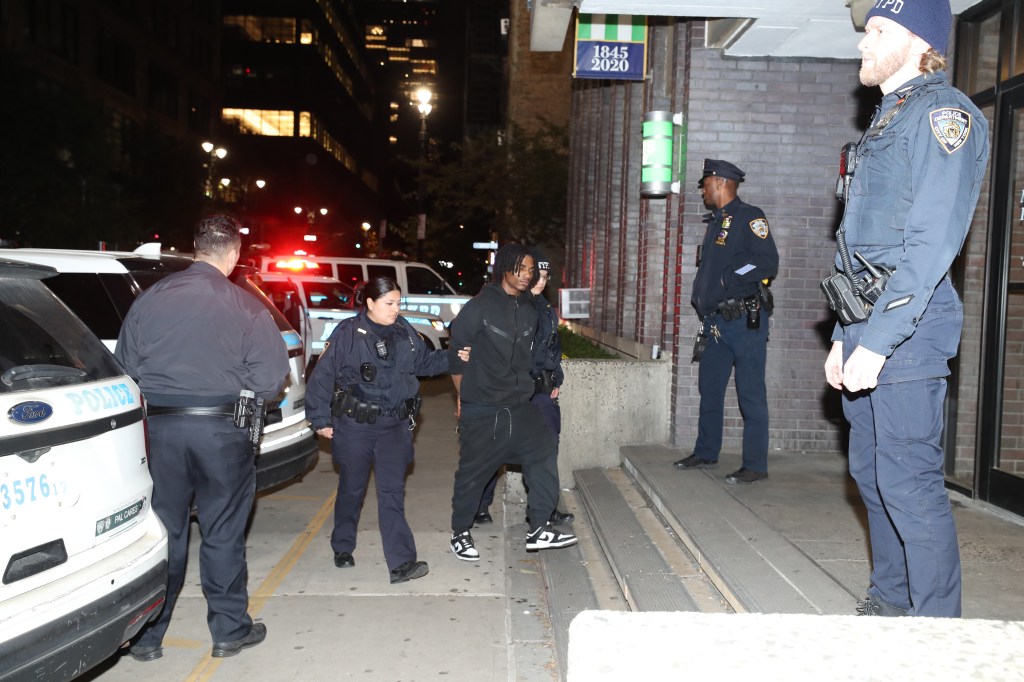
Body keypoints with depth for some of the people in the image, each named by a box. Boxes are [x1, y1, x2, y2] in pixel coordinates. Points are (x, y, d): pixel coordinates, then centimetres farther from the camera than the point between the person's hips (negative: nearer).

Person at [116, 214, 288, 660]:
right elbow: (271, 378, -8)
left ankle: (147, 636, 22)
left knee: (161, 532, 13)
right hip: (222, 431, -3)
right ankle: (229, 629, 21)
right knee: (222, 533, 9)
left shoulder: (150, 299, 2)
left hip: (160, 428, 3)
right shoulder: (245, 307, -9)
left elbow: (125, 367, 8)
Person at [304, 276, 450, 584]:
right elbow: (321, 376, -8)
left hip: (395, 424, 3)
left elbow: (425, 362, 17)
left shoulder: (404, 331, 3)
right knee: (352, 488, 13)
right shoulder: (347, 333, -11)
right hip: (354, 425, -3)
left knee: (393, 491, -1)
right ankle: (342, 547, 35)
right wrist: (321, 419, -7)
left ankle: (401, 562, -2)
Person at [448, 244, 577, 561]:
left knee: (544, 451, -5)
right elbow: (456, 354, -4)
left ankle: (539, 529, 3)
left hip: (519, 406, 6)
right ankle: (460, 534, 24)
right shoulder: (480, 307, -11)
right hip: (481, 411, -5)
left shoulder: (529, 312, 8)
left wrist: (521, 389, 14)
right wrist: (463, 395, 4)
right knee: (473, 471, 5)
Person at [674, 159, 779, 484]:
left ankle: (755, 465, 2)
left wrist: (728, 282, -16)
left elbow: (768, 263, -17)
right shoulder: (715, 223, 20)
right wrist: (700, 296, 11)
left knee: (750, 393, -4)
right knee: (709, 390, 15)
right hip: (716, 321, 9)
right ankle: (706, 453, 27)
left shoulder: (749, 217, -6)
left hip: (745, 321, -9)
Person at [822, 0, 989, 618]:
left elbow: (933, 243, -18)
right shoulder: (887, 120, 22)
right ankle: (890, 601, 29)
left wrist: (876, 341, -22)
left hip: (907, 329, -9)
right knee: (871, 471, 15)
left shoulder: (943, 111, -7)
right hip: (868, 324, 10)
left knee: (909, 479, -6)